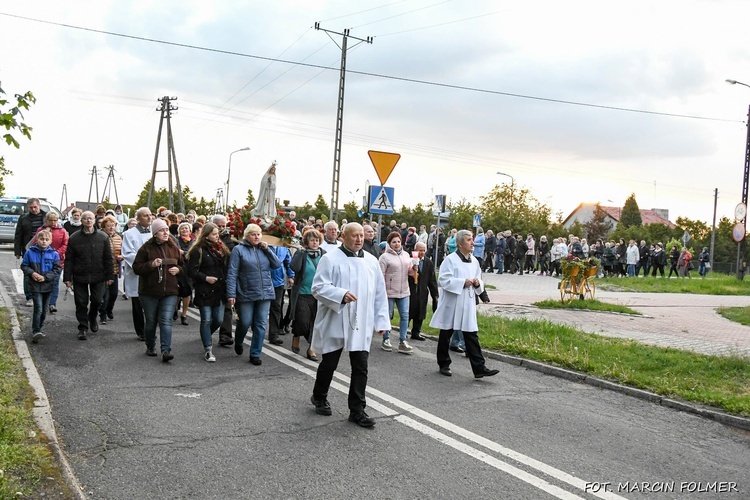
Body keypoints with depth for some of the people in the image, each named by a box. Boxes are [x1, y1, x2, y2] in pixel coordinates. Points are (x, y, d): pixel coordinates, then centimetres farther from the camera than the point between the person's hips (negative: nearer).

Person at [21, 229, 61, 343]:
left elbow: (57, 269, -4)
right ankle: (36, 331, -10)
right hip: (35, 285, -2)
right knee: (38, 309, -13)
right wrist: (32, 273, -16)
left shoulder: (54, 254, -3)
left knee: (44, 310, 13)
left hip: (48, 285, 2)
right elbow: (24, 266, 3)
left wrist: (45, 277, -15)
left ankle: (39, 329, 28)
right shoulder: (30, 252, -3)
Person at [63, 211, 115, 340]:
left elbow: (108, 258, 3)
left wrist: (110, 276, -1)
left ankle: (92, 318, 35)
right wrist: (67, 277, -3)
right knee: (81, 303, 3)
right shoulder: (74, 238, 0)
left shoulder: (102, 237, 1)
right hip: (80, 276, 0)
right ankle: (83, 327, 15)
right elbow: (69, 259, 1)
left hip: (98, 276, 0)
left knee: (97, 300, 4)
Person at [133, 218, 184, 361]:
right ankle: (150, 347, 29)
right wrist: (151, 264, -20)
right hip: (149, 292, -1)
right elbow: (136, 268, -5)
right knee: (151, 321, 11)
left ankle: (166, 350, -13)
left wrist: (178, 269, -4)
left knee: (166, 321, -9)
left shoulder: (174, 248, 7)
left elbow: (183, 265, 18)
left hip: (170, 292, 1)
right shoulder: (146, 248, -3)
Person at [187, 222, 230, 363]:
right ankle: (208, 350, 6)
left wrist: (225, 281, 4)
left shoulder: (222, 249, 11)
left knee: (219, 320, 7)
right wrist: (205, 278, -18)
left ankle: (206, 337, 38)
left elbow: (227, 267, 16)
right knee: (206, 320, -2)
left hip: (219, 290, 5)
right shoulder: (198, 250, -7)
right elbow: (191, 271, -9)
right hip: (204, 291, -5)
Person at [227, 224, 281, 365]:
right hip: (246, 294, -4)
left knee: (261, 324, 3)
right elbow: (232, 273, -8)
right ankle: (238, 343, 35)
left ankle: (255, 354, 12)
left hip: (265, 293, 4)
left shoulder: (264, 248, 10)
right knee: (245, 323, 4)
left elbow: (277, 265, 4)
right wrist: (231, 294, -14)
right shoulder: (239, 250, -3)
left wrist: (267, 249, -5)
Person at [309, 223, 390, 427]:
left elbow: (379, 293, 11)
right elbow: (318, 287, -13)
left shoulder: (371, 261, 7)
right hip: (335, 322, -3)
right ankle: (319, 398, 35)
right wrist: (341, 294, -28)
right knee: (329, 364, 12)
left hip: (361, 324, 4)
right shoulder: (330, 259, -7)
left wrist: (381, 320, 8)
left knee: (360, 367, 1)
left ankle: (357, 409, 10)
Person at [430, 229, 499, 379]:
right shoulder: (450, 259, -9)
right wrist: (463, 282, -21)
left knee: (471, 336, 1)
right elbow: (443, 280, -18)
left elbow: (479, 280, 19)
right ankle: (444, 365, 23)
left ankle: (479, 368, -1)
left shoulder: (474, 261, 10)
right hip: (451, 304, -5)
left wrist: (477, 283, -4)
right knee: (446, 335, 9)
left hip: (468, 305, 5)